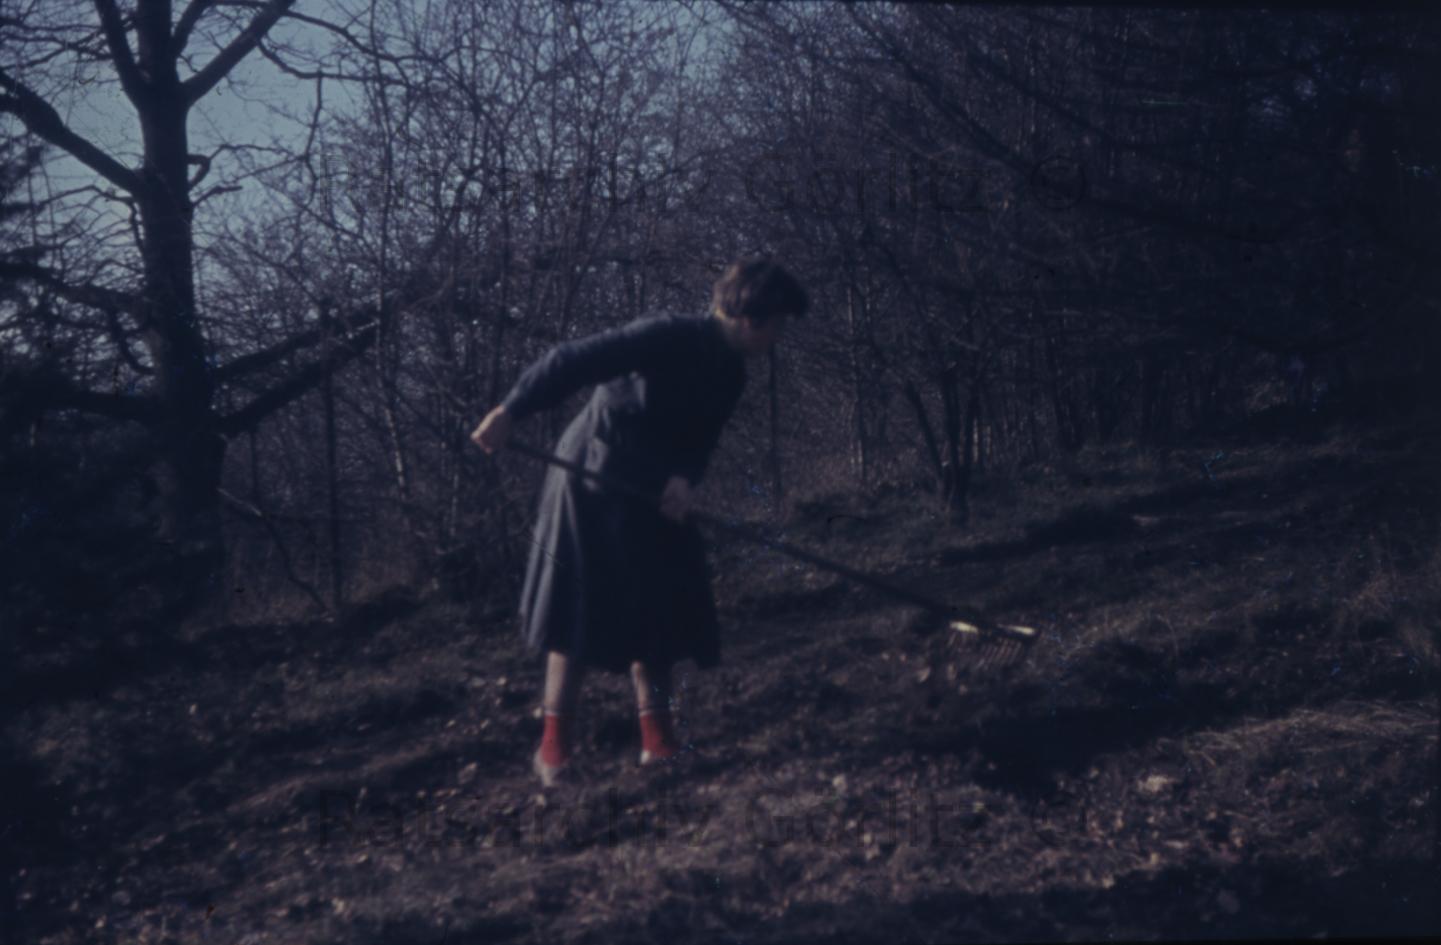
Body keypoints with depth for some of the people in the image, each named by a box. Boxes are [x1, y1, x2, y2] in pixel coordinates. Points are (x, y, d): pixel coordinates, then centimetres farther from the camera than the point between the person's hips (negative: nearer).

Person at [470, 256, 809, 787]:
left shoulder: (729, 375, 4)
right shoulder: (671, 337, -22)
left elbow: (699, 441, 5)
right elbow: (573, 361, -26)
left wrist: (686, 479, -18)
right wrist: (511, 411, -33)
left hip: (651, 497, 8)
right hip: (591, 482, -8)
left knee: (657, 613, 7)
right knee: (579, 614, -5)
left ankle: (657, 742, 14)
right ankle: (554, 749, 4)